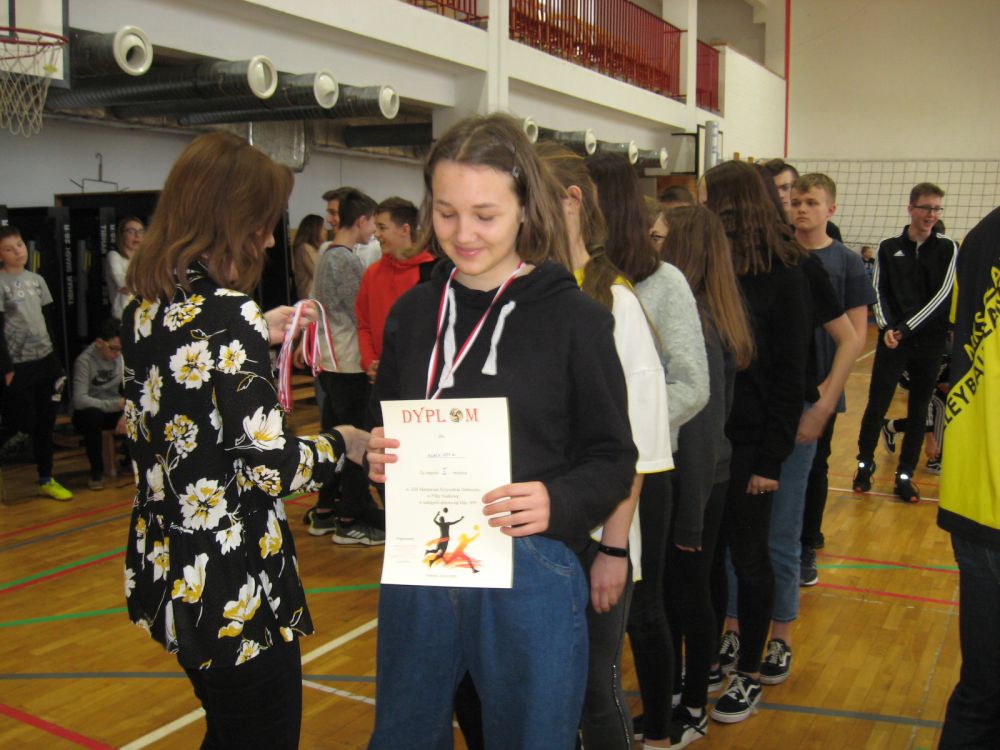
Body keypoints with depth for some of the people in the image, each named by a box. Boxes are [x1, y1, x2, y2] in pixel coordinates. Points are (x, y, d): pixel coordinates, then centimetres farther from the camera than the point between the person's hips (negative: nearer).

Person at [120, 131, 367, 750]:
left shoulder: (147, 306, 4)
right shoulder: (227, 312, -22)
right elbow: (271, 465, -23)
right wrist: (344, 444, -6)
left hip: (166, 573, 9)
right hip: (235, 591, -9)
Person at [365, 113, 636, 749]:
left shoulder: (574, 318, -9)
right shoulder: (414, 313, 3)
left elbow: (614, 460, -5)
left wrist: (559, 502, -24)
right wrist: (378, 457, -9)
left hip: (529, 574, -4)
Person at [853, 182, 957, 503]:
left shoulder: (947, 249, 2)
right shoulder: (888, 248, 4)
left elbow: (943, 294, -7)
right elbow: (879, 292, 3)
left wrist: (906, 328, -15)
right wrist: (887, 327, -13)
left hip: (930, 342, 0)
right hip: (892, 340, 0)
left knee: (918, 412, 6)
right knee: (877, 406, -3)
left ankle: (905, 475, 17)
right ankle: (865, 464, 17)